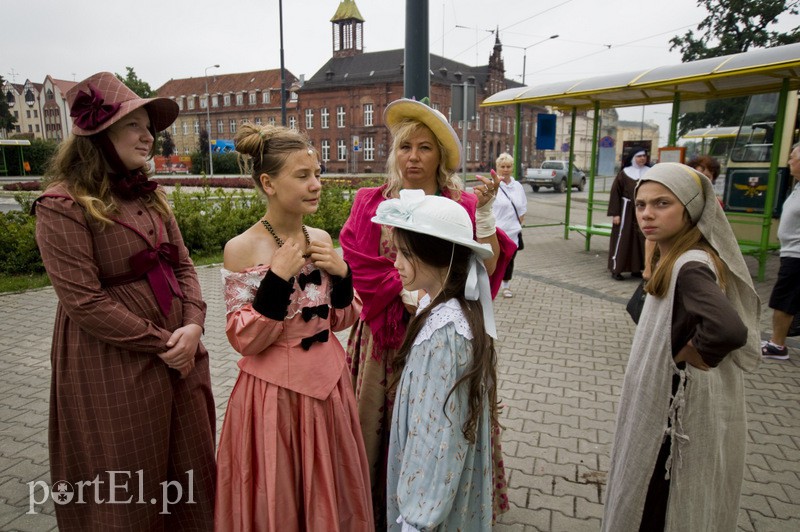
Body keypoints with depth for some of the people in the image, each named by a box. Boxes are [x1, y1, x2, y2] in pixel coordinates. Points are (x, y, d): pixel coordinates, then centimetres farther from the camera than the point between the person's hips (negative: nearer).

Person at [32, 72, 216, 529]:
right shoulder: (63, 205, -13)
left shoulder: (151, 196, 9)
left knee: (189, 477, 17)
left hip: (178, 360, 7)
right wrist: (161, 344, -15)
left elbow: (183, 266, 7)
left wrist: (193, 325, -9)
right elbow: (84, 302, -18)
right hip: (113, 371, -6)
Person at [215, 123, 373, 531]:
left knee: (328, 495, 21)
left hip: (326, 383, 5)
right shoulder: (242, 249, -14)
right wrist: (278, 278, -23)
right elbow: (245, 340, -14)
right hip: (273, 391, -4)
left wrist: (341, 275, -11)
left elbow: (341, 319, 7)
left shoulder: (320, 240, 0)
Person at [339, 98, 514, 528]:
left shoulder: (462, 205, 1)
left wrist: (484, 212, -18)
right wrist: (408, 293, -16)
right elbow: (360, 267, -8)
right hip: (388, 336, 1)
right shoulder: (371, 203, 2)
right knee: (385, 426, 9)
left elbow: (485, 269, -9)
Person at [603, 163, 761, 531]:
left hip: (682, 412, -9)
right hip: (670, 403, 9)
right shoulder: (674, 258, 3)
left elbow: (729, 330, -42)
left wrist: (688, 355, -25)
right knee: (651, 502, 26)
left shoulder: (690, 267, -26)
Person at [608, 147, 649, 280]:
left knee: (641, 240, 9)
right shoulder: (624, 173, -4)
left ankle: (636, 268, 20)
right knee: (622, 239, -2)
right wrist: (615, 213, -10)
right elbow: (615, 193, -5)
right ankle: (616, 269, 4)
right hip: (626, 210, -4)